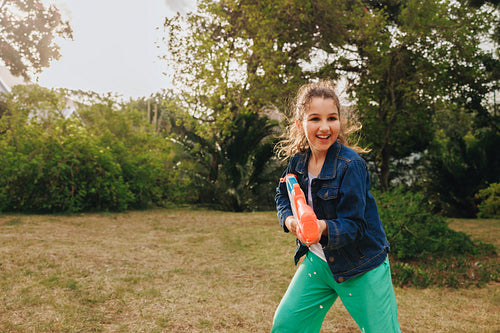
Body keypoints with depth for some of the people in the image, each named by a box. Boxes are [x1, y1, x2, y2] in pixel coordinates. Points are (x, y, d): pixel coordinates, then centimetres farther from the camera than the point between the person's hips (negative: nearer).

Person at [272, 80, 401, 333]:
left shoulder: (351, 165, -22)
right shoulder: (298, 160, -3)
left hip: (361, 266, -5)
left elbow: (353, 224, -22)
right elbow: (283, 195, 12)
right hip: (318, 260, 5)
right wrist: (289, 219, -9)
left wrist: (324, 227, -43)